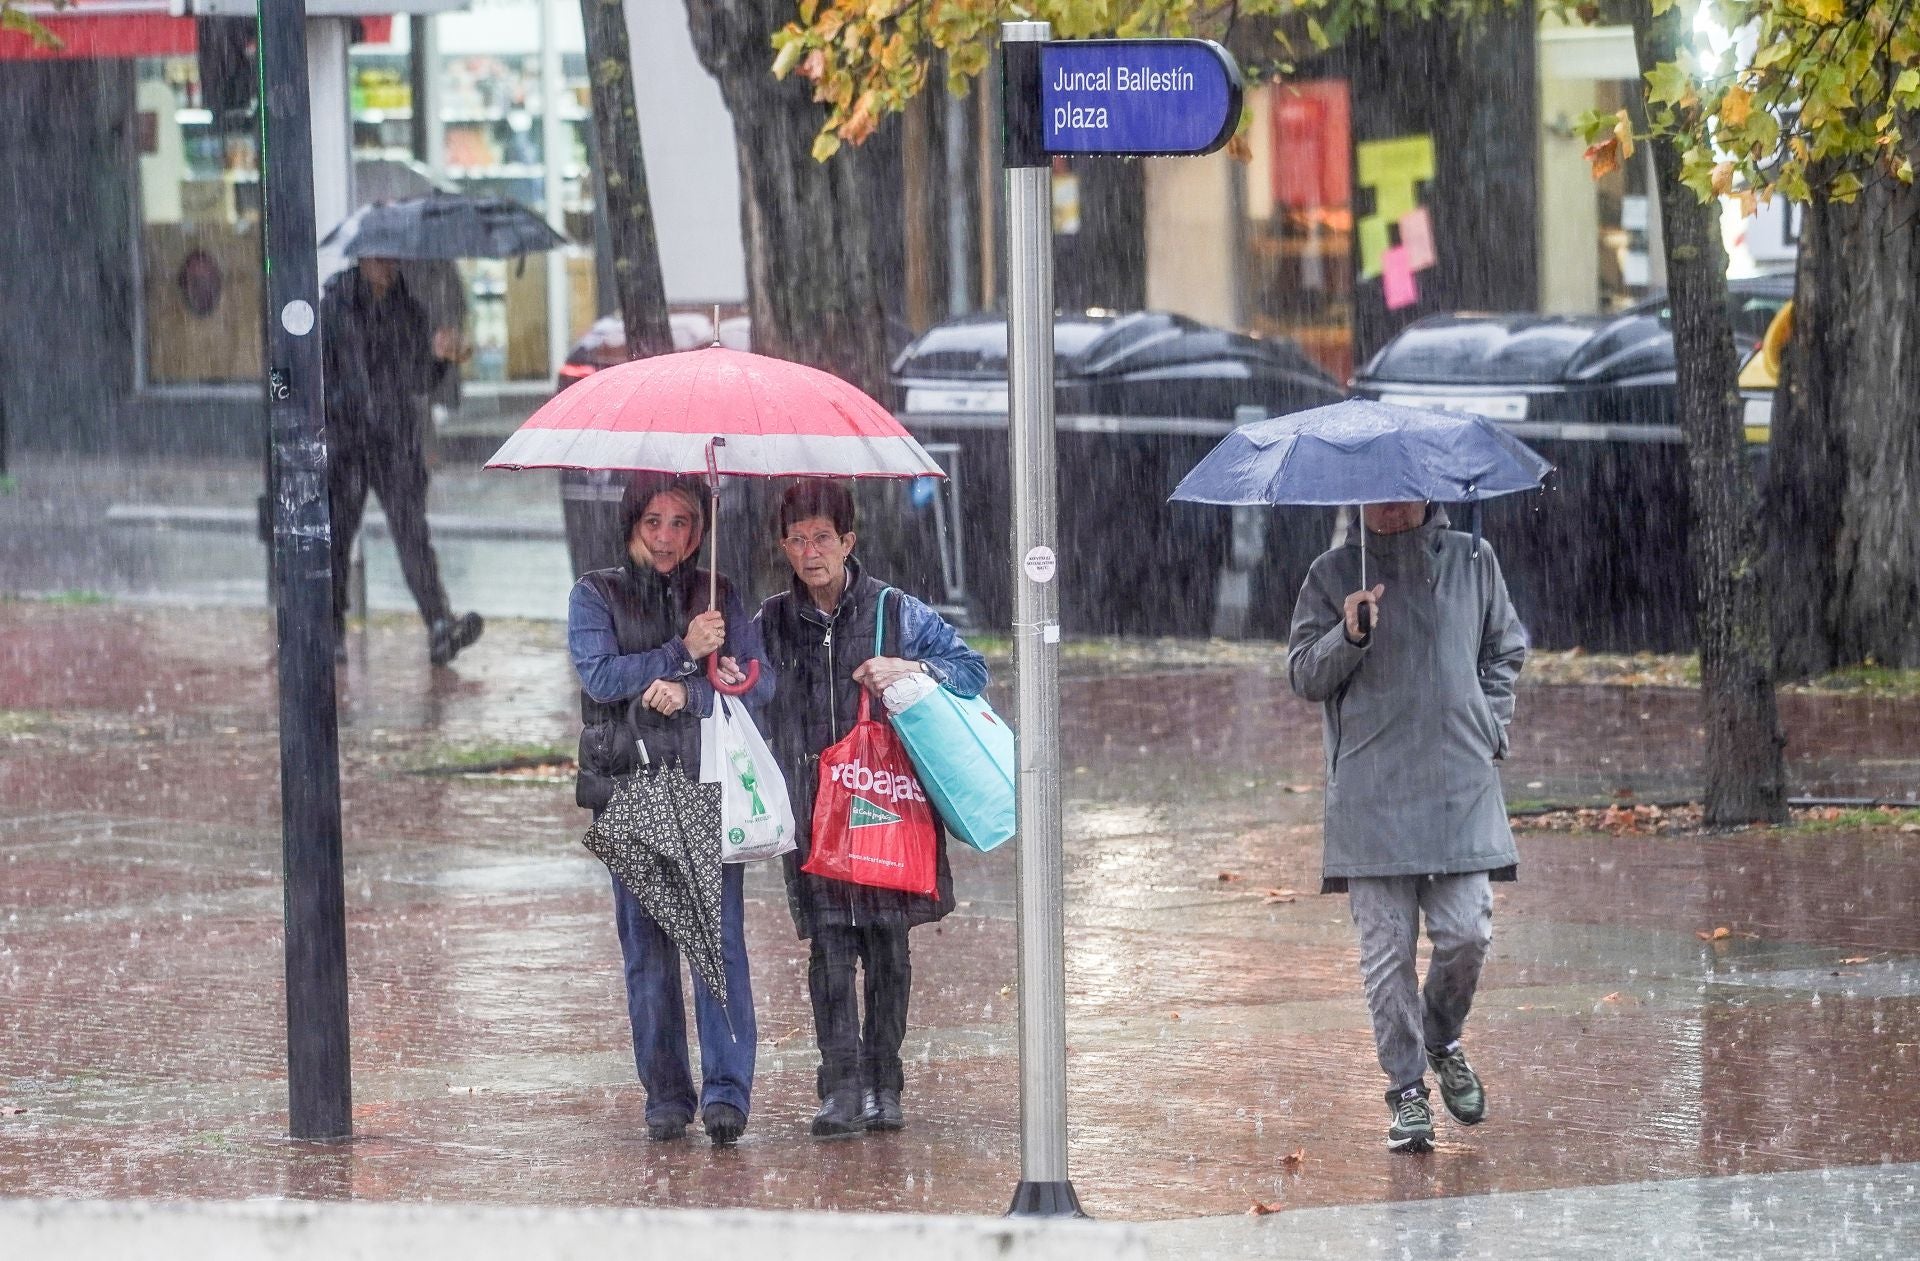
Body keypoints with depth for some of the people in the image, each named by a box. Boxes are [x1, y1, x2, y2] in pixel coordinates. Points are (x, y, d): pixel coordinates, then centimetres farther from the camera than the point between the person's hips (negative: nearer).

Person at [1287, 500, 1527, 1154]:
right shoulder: (1335, 575, 4)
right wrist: (1350, 636, -15)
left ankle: (1442, 1041, 24)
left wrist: (1491, 725, 10)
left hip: (1461, 783, 2)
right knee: (1387, 947, -3)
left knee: (1467, 933, -4)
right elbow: (1304, 674, 3)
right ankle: (1406, 1087, 5)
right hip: (1371, 793, -2)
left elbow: (1505, 650, 22)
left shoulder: (1472, 562, 10)